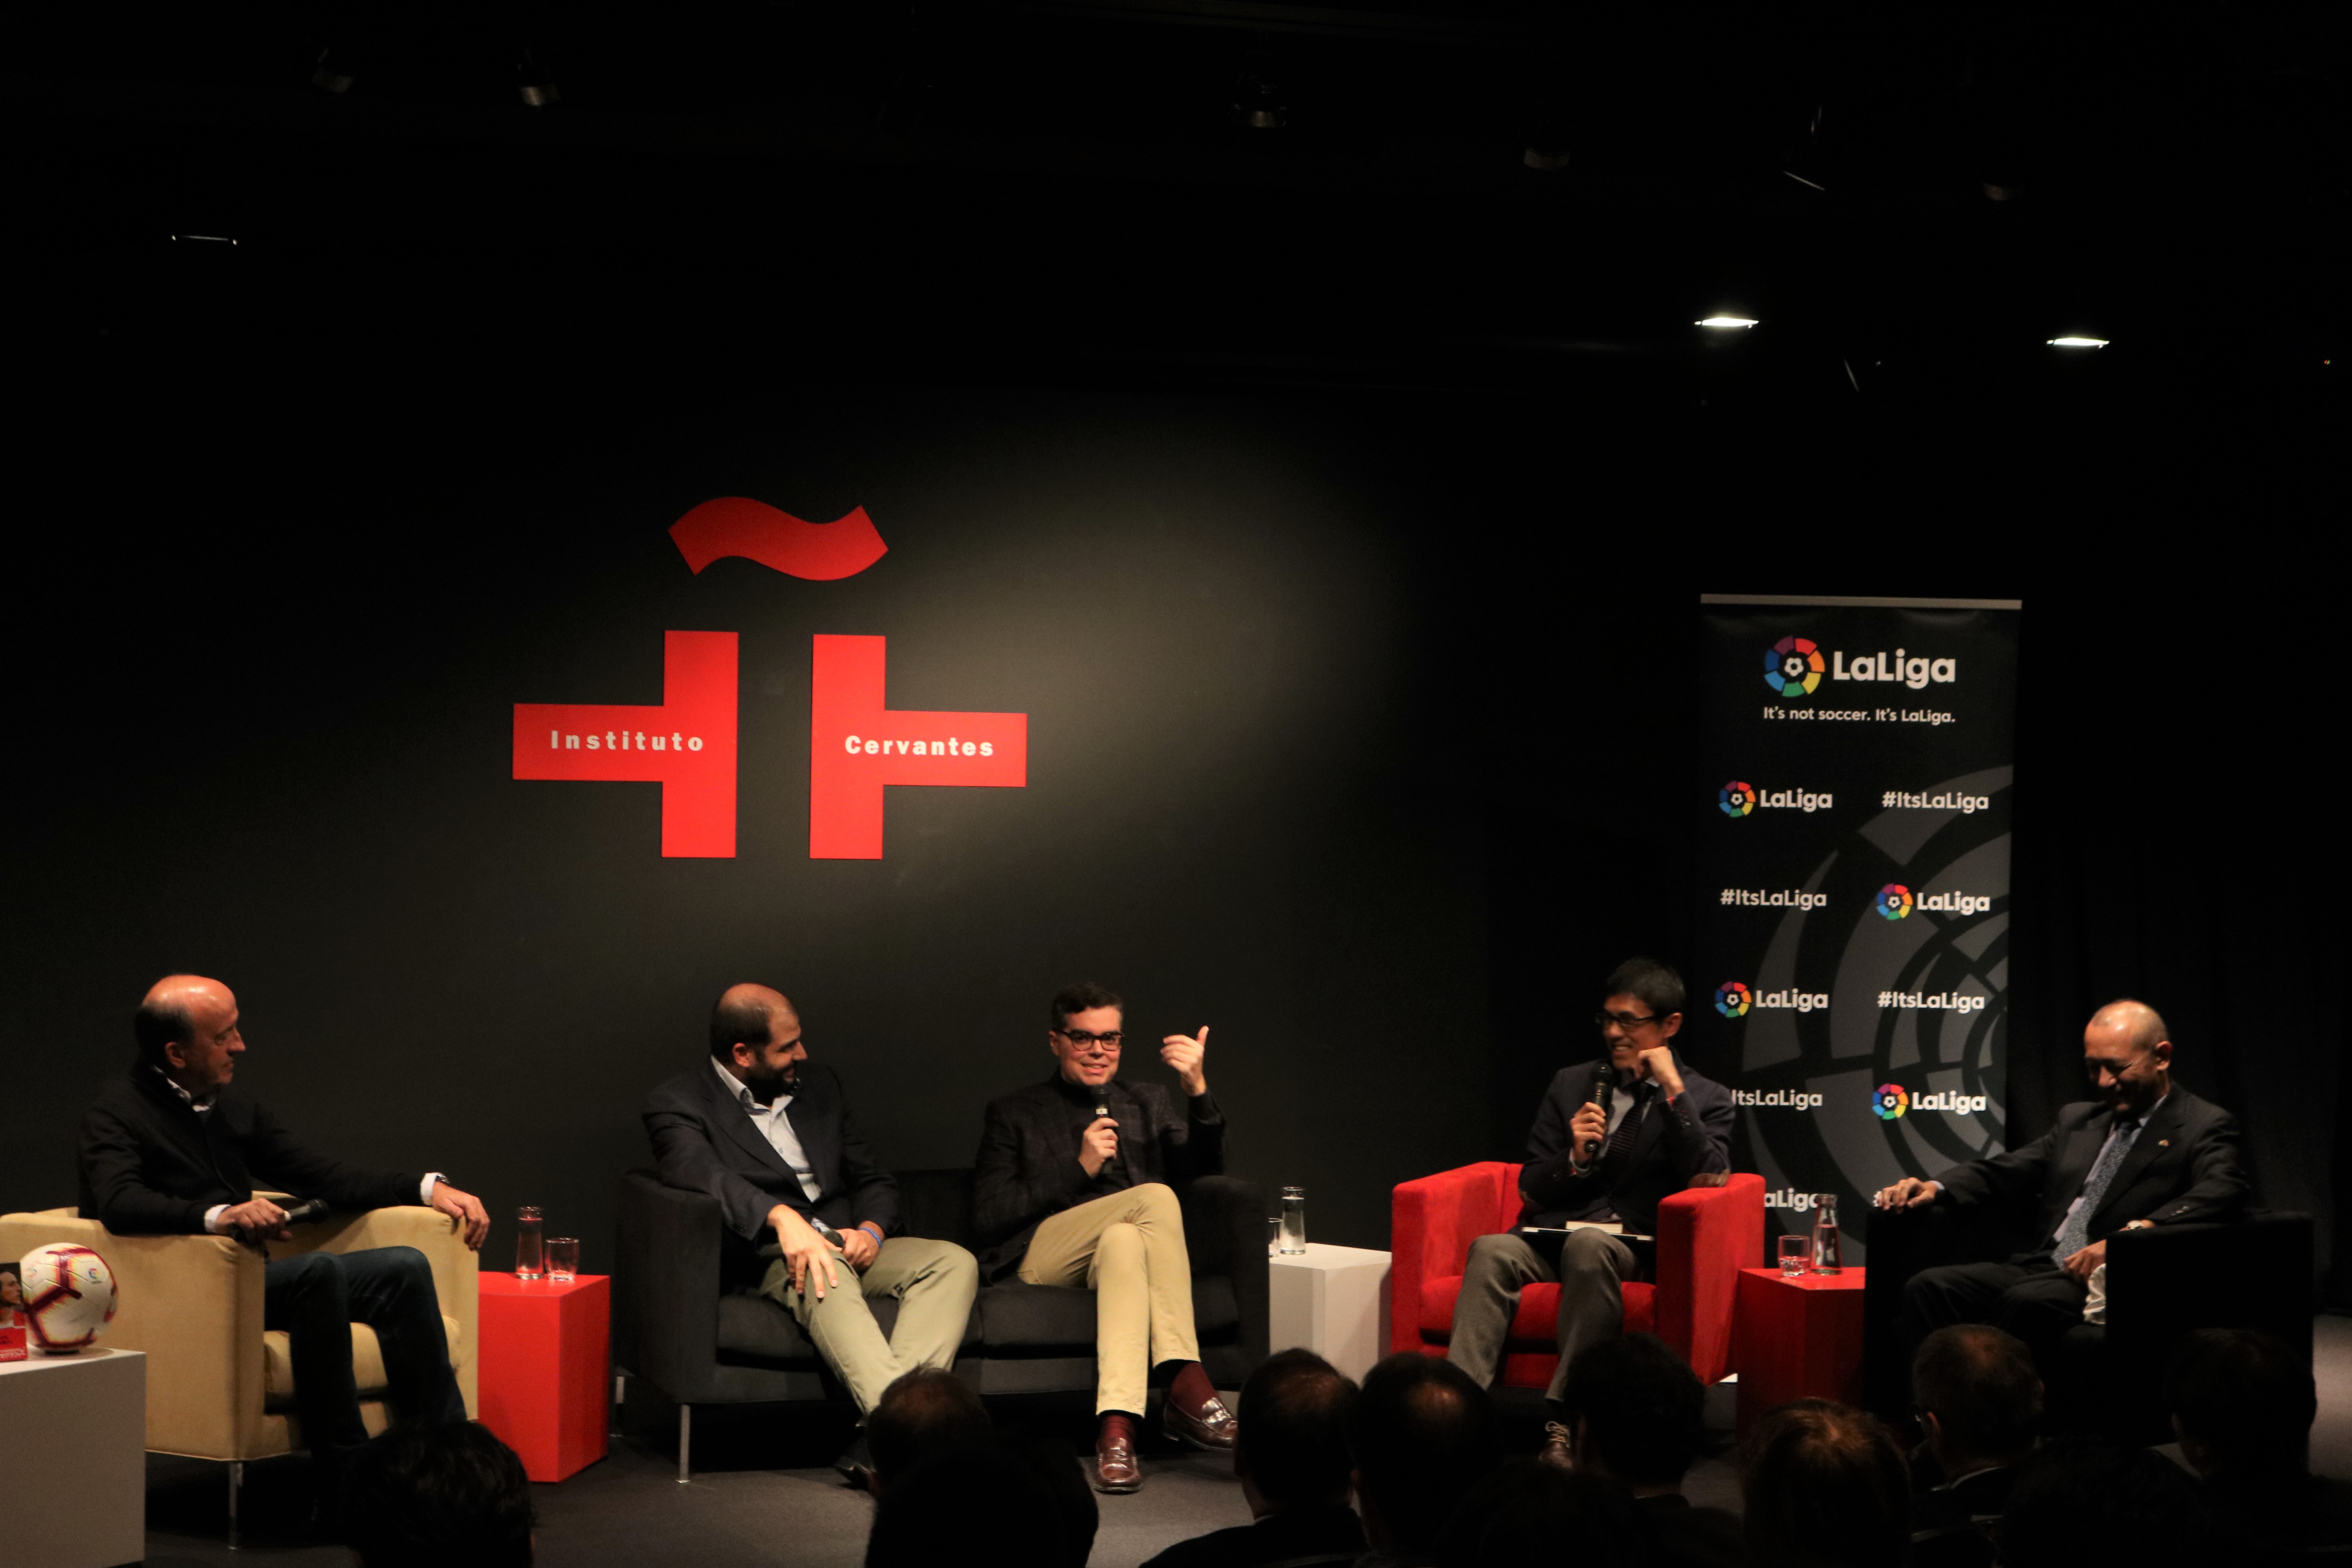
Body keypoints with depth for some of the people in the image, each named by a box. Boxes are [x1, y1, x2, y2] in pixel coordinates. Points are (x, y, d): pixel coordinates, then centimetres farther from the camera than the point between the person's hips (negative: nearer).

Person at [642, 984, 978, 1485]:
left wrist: (871, 1230, -3)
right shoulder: (677, 1104, 1)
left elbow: (874, 1180, 21)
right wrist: (780, 1216, -37)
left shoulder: (817, 1084, 20)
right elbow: (699, 1172, -21)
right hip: (765, 1259, -6)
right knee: (823, 1274, -39)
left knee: (954, 1261, -22)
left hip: (849, 1248, 6)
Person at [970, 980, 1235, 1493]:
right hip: (1040, 1258, -3)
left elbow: (1204, 1170, 9)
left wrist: (1197, 1090, -8)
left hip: (1130, 1246, 3)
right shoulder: (1014, 1114, 15)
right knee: (1156, 1196, -29)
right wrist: (1079, 1169, -5)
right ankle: (1187, 1382, -39)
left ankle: (1116, 1425, -50)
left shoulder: (1146, 1102, 25)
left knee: (1122, 1242, -36)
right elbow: (988, 1217, 3)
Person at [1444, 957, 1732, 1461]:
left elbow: (1708, 1178, -7)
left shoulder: (1704, 1099, 12)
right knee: (1491, 1251, -30)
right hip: (1552, 1237, 3)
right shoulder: (1572, 1084, 21)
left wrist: (1674, 1092, -9)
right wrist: (1574, 1158, -3)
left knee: (1589, 1245, -38)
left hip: (1634, 1248, -3)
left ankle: (1567, 1421, -43)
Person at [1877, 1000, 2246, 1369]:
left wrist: (2133, 1234, -33)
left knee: (2028, 1301, -37)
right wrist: (1936, 1187, 1)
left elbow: (2222, 1191, -17)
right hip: (2037, 1268, 7)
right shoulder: (2077, 1120, 26)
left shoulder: (2204, 1127, 3)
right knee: (1930, 1287, -20)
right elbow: (2005, 1171, 23)